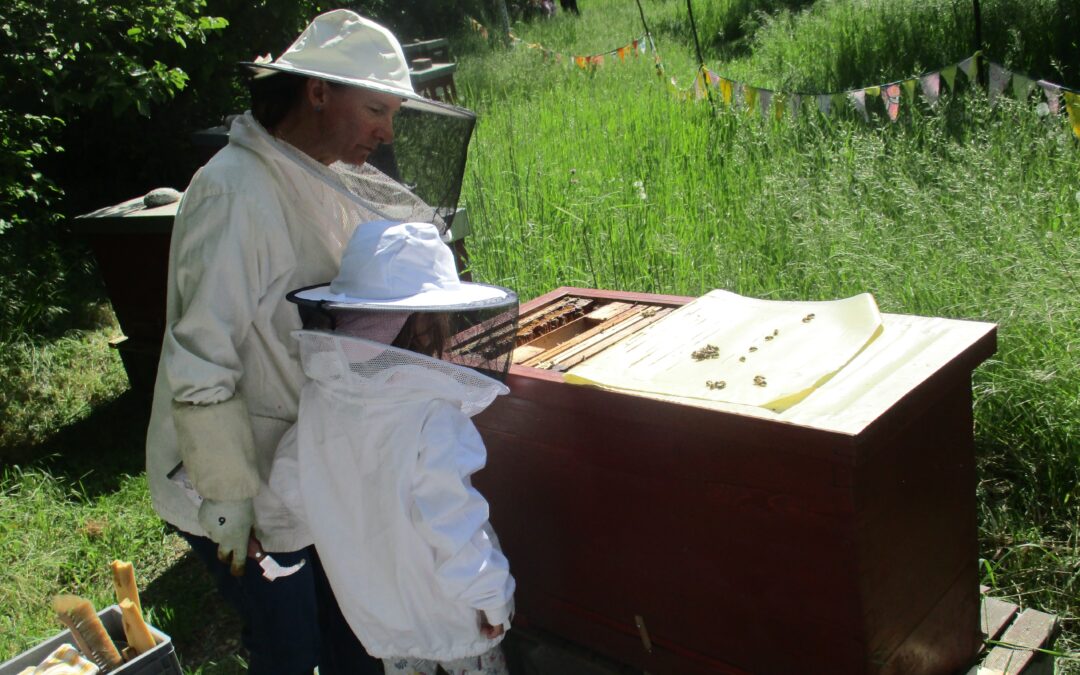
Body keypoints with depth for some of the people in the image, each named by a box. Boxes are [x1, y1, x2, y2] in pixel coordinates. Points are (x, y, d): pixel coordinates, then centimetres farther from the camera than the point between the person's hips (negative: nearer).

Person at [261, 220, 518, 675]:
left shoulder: (317, 398, -15)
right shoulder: (431, 418, -32)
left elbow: (289, 484, -1)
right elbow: (455, 528, -28)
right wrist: (493, 598, -13)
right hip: (449, 612, -5)